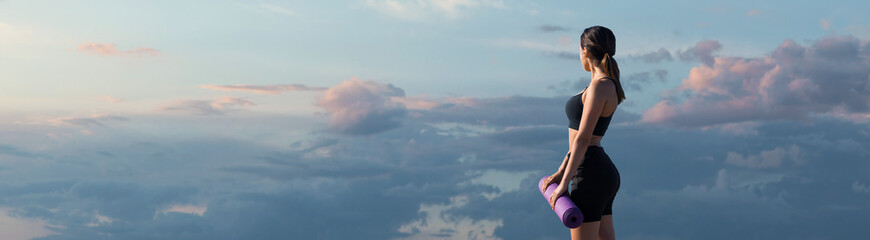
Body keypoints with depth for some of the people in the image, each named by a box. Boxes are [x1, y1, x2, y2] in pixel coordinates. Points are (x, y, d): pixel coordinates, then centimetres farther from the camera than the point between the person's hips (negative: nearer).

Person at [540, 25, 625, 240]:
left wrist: (564, 183, -18)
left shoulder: (600, 86, -15)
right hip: (603, 172, 9)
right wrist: (560, 172, 19)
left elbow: (582, 139, -19)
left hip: (591, 173, -9)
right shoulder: (606, 84, 14)